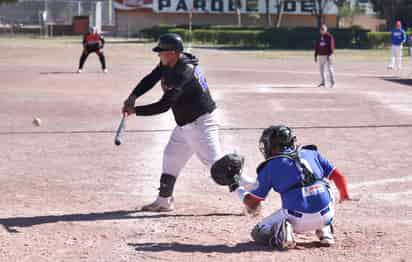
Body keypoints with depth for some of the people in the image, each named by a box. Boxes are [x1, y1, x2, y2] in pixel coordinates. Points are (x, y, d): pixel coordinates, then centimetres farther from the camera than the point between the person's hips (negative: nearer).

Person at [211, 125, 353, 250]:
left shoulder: (269, 167, 7)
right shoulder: (311, 153, 14)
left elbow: (252, 206, 9)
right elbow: (338, 176, 15)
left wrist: (234, 185, 23)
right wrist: (344, 195, 36)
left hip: (298, 220, -3)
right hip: (325, 216, 3)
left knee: (258, 233, 19)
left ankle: (282, 234, -12)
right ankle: (325, 231, 17)